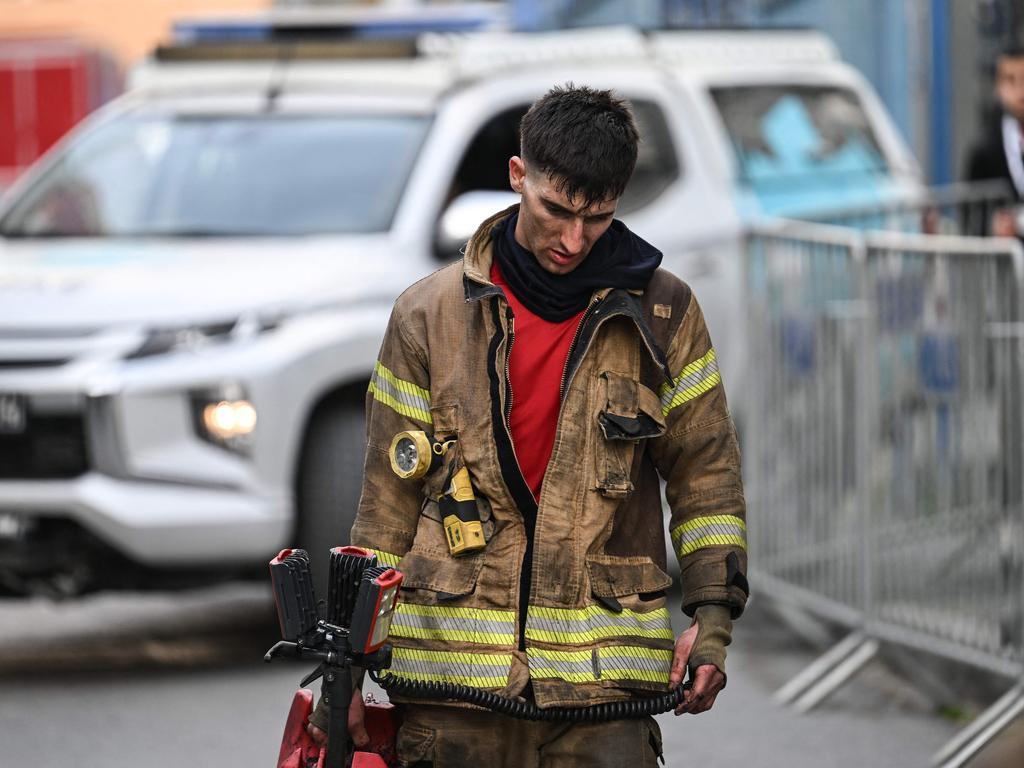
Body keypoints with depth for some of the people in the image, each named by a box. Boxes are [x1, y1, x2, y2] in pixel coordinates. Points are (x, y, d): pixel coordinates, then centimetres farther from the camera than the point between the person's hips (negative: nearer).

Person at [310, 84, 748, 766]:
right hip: (453, 675, 0)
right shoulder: (430, 314, 5)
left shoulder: (662, 314, 6)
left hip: (607, 678, 0)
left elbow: (706, 475, 12)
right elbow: (388, 499, 8)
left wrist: (713, 617, 0)